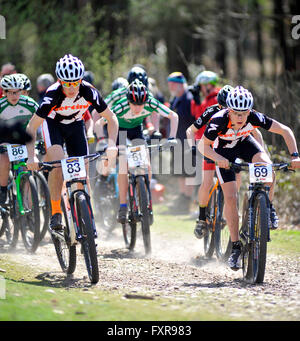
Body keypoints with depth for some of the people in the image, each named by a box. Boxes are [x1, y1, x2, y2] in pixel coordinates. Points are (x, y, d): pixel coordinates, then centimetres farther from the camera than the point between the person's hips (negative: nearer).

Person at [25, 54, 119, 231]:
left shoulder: (89, 92, -28)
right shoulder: (53, 94, -34)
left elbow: (112, 119, -18)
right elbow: (31, 127, -30)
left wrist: (112, 145, -33)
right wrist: (31, 157, -41)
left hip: (75, 125, 3)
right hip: (53, 123, -3)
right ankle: (56, 213, -21)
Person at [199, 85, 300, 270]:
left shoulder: (255, 117, -31)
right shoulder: (219, 120, -37)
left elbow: (285, 130, -22)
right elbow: (203, 146, -30)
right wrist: (218, 158, -48)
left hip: (245, 143, 2)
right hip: (224, 150, -2)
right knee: (231, 197, -13)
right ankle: (236, 247, -3)